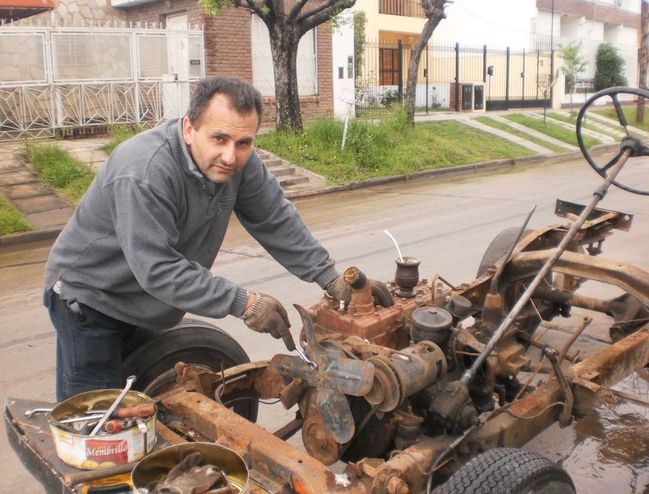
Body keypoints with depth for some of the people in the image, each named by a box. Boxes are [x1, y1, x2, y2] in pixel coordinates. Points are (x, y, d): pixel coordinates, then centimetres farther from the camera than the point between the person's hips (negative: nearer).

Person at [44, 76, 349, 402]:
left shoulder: (238, 159, -14)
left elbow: (276, 221, -6)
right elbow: (158, 269, -35)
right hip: (90, 299, -6)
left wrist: (330, 278, -9)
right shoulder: (143, 173, -35)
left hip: (152, 306, 7)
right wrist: (244, 304, -33)